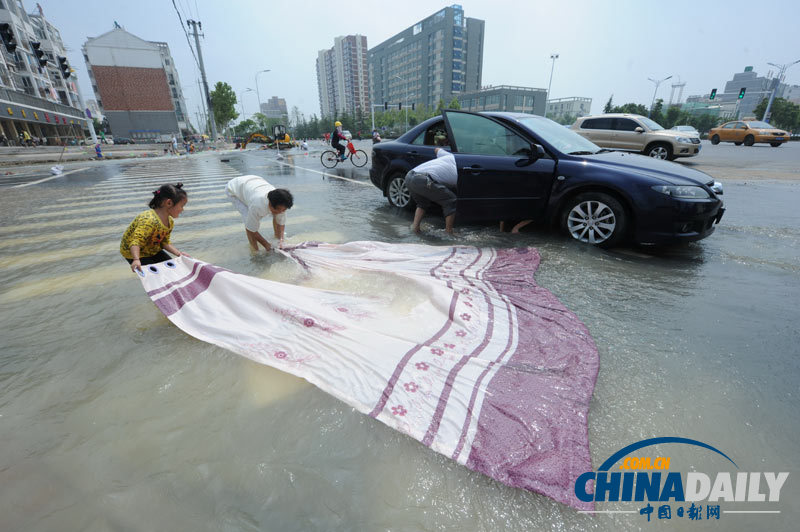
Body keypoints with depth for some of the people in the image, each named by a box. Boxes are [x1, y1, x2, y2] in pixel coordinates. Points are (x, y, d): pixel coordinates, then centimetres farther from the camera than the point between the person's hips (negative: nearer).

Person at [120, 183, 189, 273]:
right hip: (134, 253, -8)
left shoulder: (170, 222, -7)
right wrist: (136, 260, -56)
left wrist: (178, 253, -13)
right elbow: (136, 242, -43)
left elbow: (165, 243, 1)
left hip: (153, 250, 8)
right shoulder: (149, 220, -35)